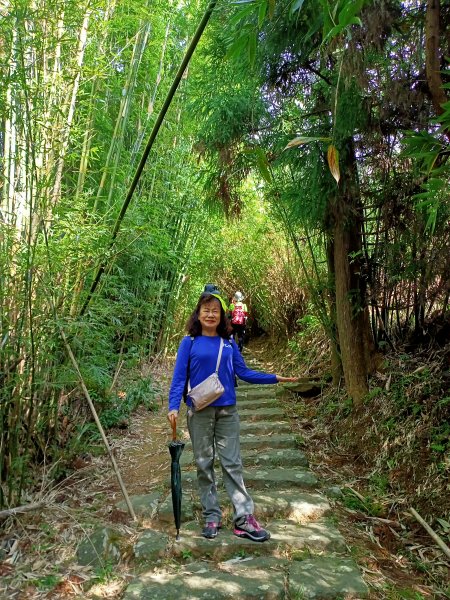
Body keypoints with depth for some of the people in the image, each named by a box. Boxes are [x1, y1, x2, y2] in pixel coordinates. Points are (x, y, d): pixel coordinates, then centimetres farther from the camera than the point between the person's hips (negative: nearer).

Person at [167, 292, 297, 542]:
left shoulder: (229, 342, 5)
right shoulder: (189, 343, -2)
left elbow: (243, 372, 7)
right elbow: (179, 377, -4)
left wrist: (274, 378, 1)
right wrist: (174, 406, -16)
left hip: (227, 410, 2)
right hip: (199, 412, -1)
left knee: (232, 464, 4)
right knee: (204, 464, 8)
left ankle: (244, 519, 9)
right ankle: (211, 517, 21)